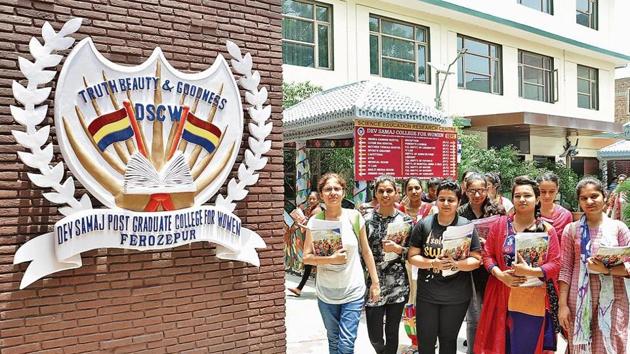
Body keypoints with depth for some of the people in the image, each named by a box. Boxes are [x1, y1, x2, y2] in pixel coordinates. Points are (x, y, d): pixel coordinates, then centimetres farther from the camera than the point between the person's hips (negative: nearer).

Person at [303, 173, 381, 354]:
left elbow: (366, 251, 2)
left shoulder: (354, 217, -6)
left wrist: (375, 282, 3)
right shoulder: (315, 221, -6)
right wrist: (331, 259, -21)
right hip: (326, 293, 1)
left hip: (353, 291, -1)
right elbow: (306, 257, -7)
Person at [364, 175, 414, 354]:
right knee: (375, 336, 3)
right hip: (374, 283, 0)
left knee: (392, 333, 9)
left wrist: (397, 249, -15)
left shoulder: (405, 220, 0)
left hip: (398, 284, 0)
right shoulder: (367, 219, -1)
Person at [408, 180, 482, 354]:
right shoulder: (423, 225, -5)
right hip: (426, 295, 1)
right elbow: (412, 256, -4)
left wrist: (456, 264, -25)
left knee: (448, 340, 18)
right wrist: (432, 263, -22)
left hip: (457, 298, 0)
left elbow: (476, 260, -6)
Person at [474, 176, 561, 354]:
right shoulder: (500, 224, 2)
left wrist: (530, 271, -19)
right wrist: (500, 274, -13)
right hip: (502, 298, 1)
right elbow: (488, 254, 4)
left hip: (534, 302, -1)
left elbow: (555, 264, -4)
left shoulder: (547, 230, -1)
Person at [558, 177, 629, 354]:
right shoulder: (571, 229, 2)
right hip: (579, 300, 0)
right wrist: (563, 305, -4)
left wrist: (606, 269, -19)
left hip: (613, 300, 0)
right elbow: (565, 269, 0)